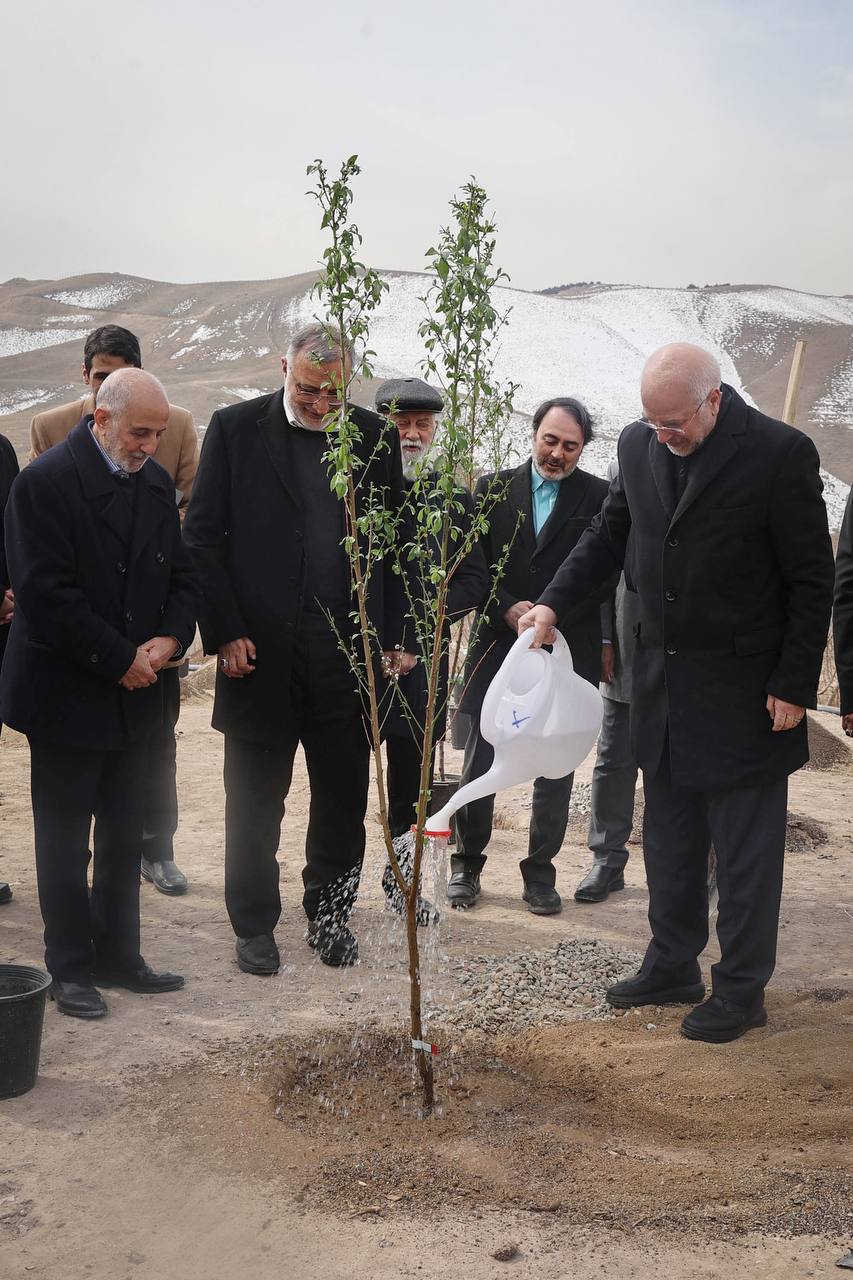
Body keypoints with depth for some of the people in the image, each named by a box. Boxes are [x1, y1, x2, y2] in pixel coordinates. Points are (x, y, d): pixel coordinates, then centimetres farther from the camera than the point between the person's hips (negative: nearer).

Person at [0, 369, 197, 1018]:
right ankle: (71, 970, 18)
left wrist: (171, 637, -7)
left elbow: (181, 573, 12)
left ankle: (119, 958, 27)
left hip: (133, 694, 7)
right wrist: (119, 659, -16)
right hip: (66, 693, -6)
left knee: (125, 838, 14)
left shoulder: (156, 481, 7)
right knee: (65, 842, 5)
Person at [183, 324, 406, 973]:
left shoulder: (375, 436, 6)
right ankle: (255, 927, 25)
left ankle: (331, 916, 29)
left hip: (348, 651, 2)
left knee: (344, 798, 10)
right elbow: (204, 535, -1)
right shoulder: (236, 428, -1)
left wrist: (390, 638, 2)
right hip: (260, 651, -2)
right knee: (255, 802, 9)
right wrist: (225, 632, -8)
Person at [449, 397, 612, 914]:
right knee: (480, 760, 6)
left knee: (556, 769, 7)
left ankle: (541, 871, 20)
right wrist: (508, 609, -11)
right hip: (498, 646, 1)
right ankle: (468, 863, 21)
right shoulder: (493, 489, 6)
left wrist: (551, 615, -12)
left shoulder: (600, 497, 1)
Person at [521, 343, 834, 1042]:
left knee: (745, 852, 6)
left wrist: (794, 687, -13)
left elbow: (813, 580, -12)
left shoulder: (780, 452, -15)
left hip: (744, 690, -6)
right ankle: (673, 966, 33)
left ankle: (741, 990, 21)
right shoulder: (639, 444, 1)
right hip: (662, 679, 6)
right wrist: (554, 601, 1)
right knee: (669, 840, 17)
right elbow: (611, 534, 14)